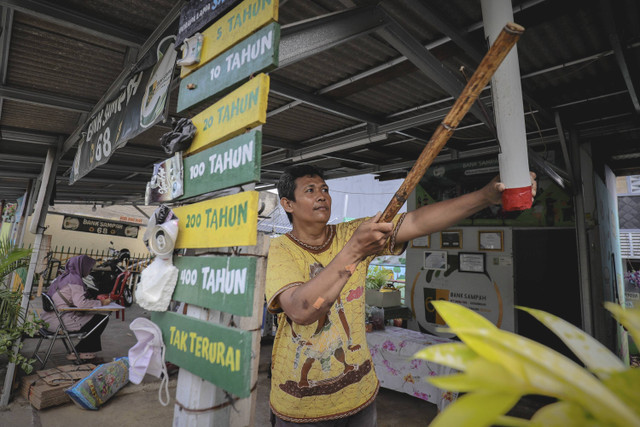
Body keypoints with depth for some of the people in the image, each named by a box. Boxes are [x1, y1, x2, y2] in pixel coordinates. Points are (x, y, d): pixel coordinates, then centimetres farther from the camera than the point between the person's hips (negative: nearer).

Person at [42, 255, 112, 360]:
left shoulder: (62, 277, 14)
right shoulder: (74, 279, -15)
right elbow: (81, 303, -25)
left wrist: (95, 300, 11)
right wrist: (101, 303, -13)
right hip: (62, 322, -10)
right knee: (102, 319, -5)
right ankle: (77, 352, 5)